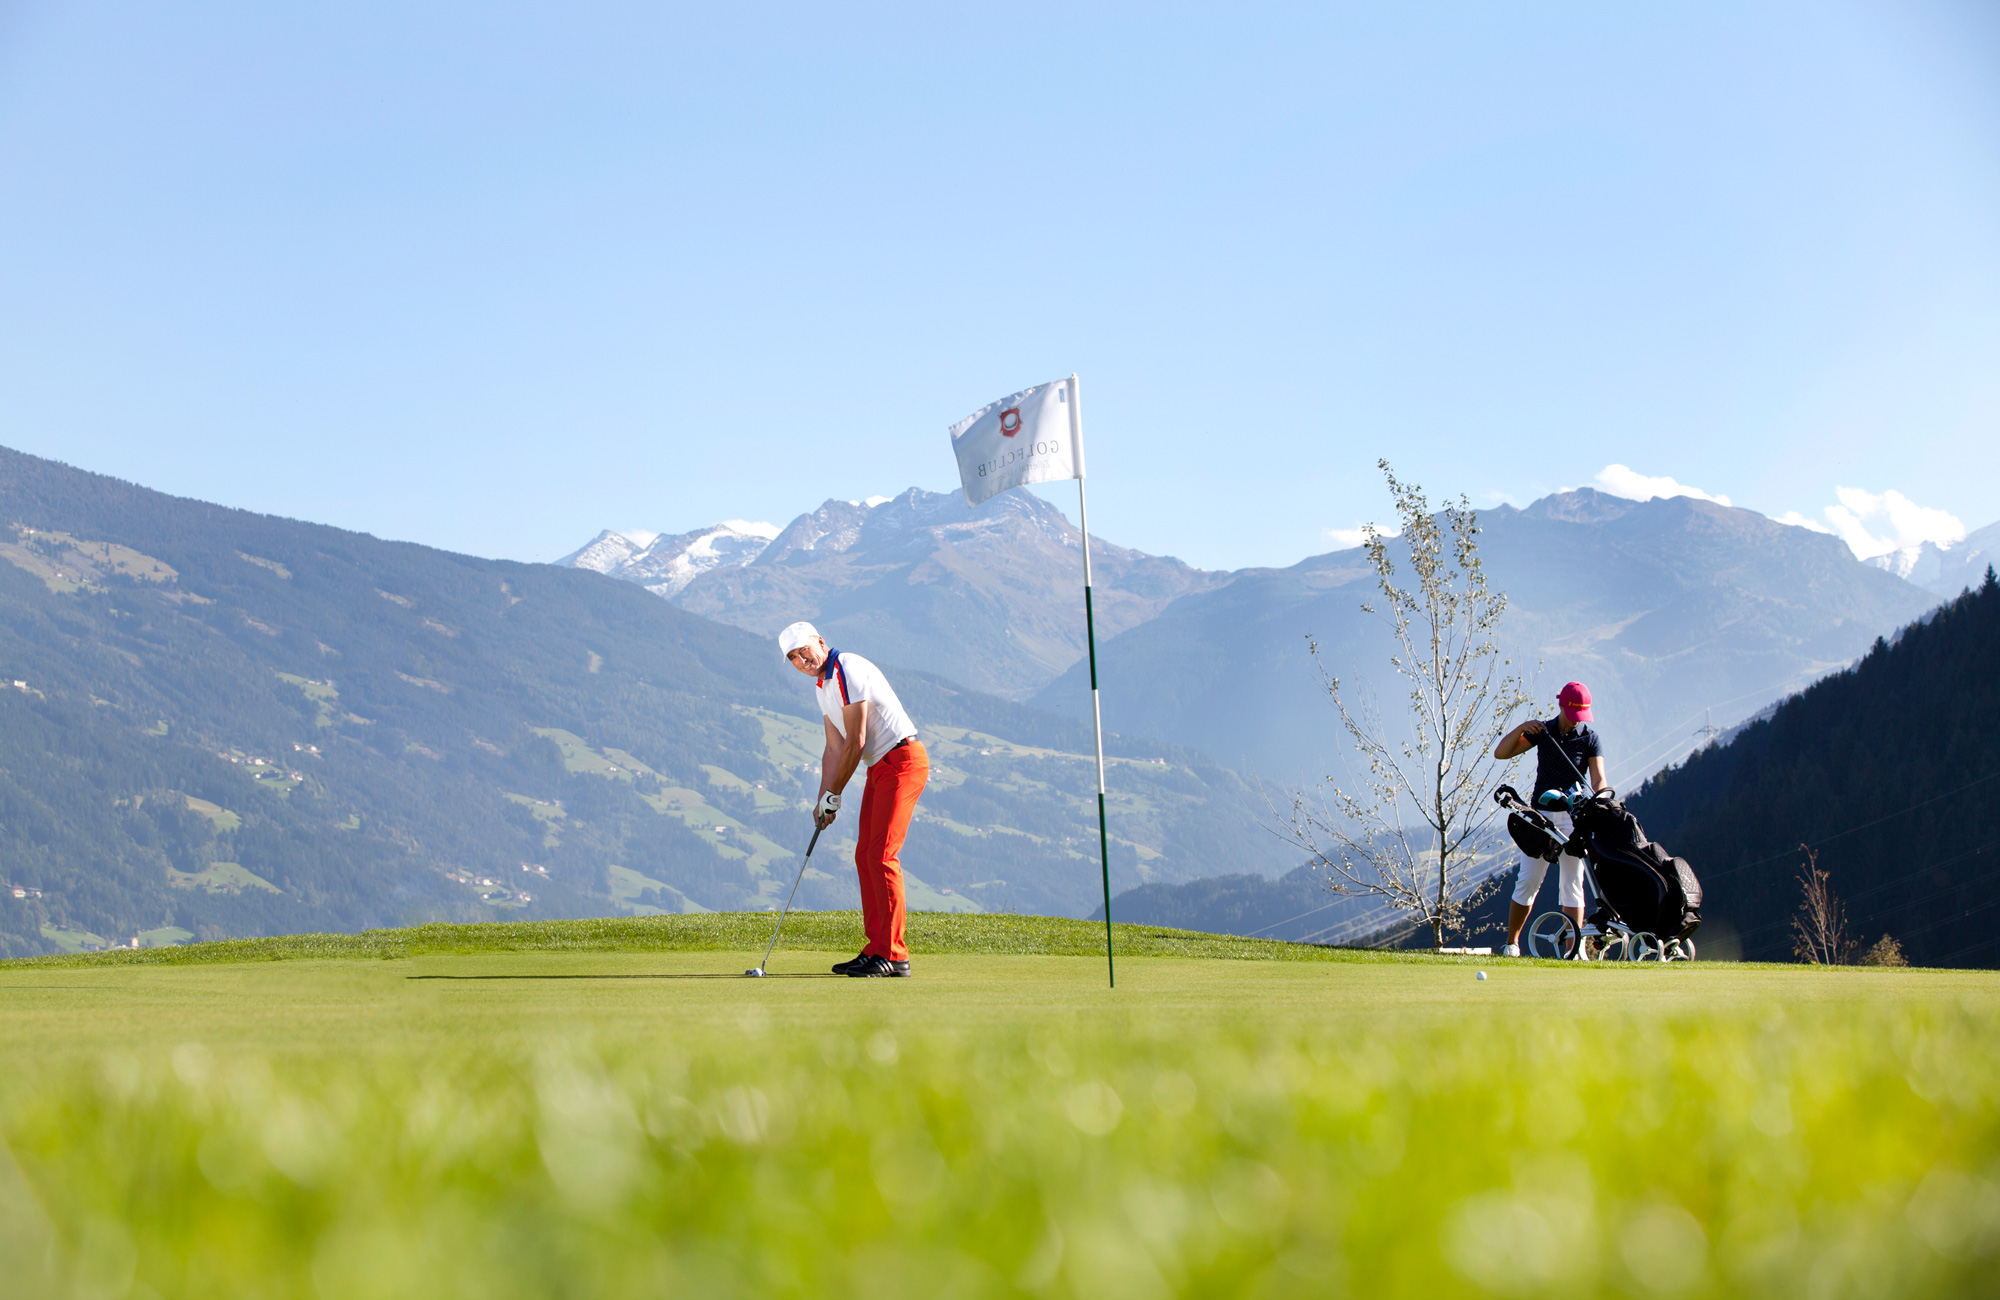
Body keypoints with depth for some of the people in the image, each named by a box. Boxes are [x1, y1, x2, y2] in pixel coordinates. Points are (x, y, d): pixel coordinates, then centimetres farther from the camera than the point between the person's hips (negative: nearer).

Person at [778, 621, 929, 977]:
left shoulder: (849, 671, -16)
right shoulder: (822, 687, 15)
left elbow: (855, 743, -16)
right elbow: (834, 748, 15)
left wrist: (835, 794, -8)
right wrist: (823, 800, 4)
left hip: (902, 761, -10)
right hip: (880, 768, 10)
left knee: (881, 855, -14)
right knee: (865, 855, 8)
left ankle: (894, 955, -14)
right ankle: (877, 949, 12)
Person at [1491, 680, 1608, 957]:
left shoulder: (1590, 738, -1)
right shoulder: (1543, 730, 4)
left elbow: (1599, 779, -9)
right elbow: (1501, 752, 2)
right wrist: (1522, 728, -14)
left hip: (1573, 816, -1)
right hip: (1541, 813, 1)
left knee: (1572, 883, -2)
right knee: (1528, 880, -1)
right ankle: (1511, 942, 10)